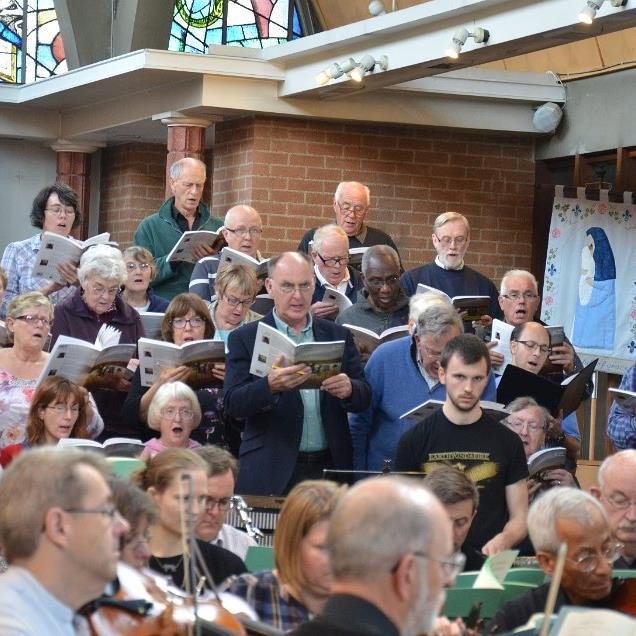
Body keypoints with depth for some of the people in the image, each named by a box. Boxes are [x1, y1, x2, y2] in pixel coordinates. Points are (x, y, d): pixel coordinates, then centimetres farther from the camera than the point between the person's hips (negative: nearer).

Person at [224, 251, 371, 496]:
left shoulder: (338, 336, 12)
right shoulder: (245, 339, 3)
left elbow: (363, 398, 9)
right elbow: (233, 403, -7)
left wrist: (348, 389, -15)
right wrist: (270, 385, -26)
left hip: (330, 466, 3)